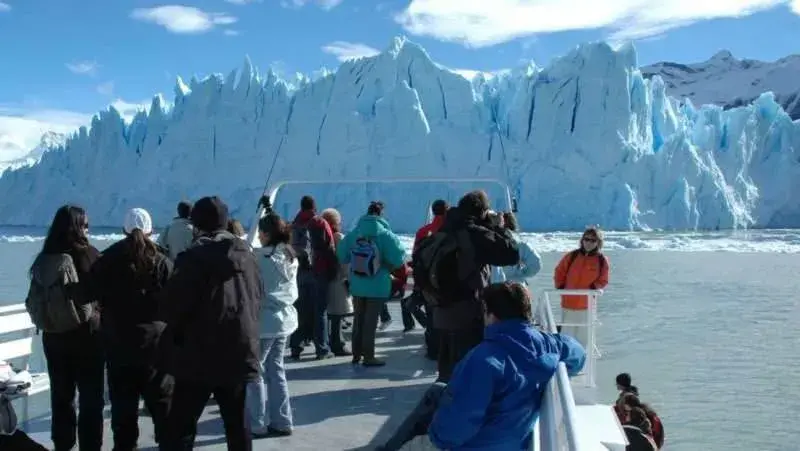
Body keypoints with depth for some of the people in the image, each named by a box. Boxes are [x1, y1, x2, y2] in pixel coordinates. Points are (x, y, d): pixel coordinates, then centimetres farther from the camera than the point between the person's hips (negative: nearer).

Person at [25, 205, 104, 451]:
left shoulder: (43, 260, 0)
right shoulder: (87, 255, -15)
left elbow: (33, 301, 7)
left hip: (53, 336, 5)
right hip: (86, 334, -5)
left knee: (61, 397, 16)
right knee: (91, 398, 6)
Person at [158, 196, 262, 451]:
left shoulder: (194, 258, -13)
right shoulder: (247, 256, 6)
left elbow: (171, 307, -12)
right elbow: (258, 298, 15)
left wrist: (177, 335, 6)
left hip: (199, 356, -5)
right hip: (240, 353, 6)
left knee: (181, 428, 2)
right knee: (237, 424, 14)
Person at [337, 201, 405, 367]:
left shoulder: (353, 233, -4)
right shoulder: (385, 234, -15)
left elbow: (342, 256, 2)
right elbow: (398, 258, -16)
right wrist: (387, 266, 4)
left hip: (357, 285, 4)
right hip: (377, 286, -4)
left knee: (358, 319, 16)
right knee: (371, 321, 4)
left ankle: (357, 354, 25)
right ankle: (368, 357, 9)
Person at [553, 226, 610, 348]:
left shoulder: (602, 260, -4)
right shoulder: (571, 256, -1)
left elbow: (603, 280, 3)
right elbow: (559, 272, 9)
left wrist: (592, 288, -11)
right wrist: (560, 287, 0)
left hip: (586, 303, -1)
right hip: (568, 301, 1)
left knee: (583, 336, 8)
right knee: (566, 333, 7)